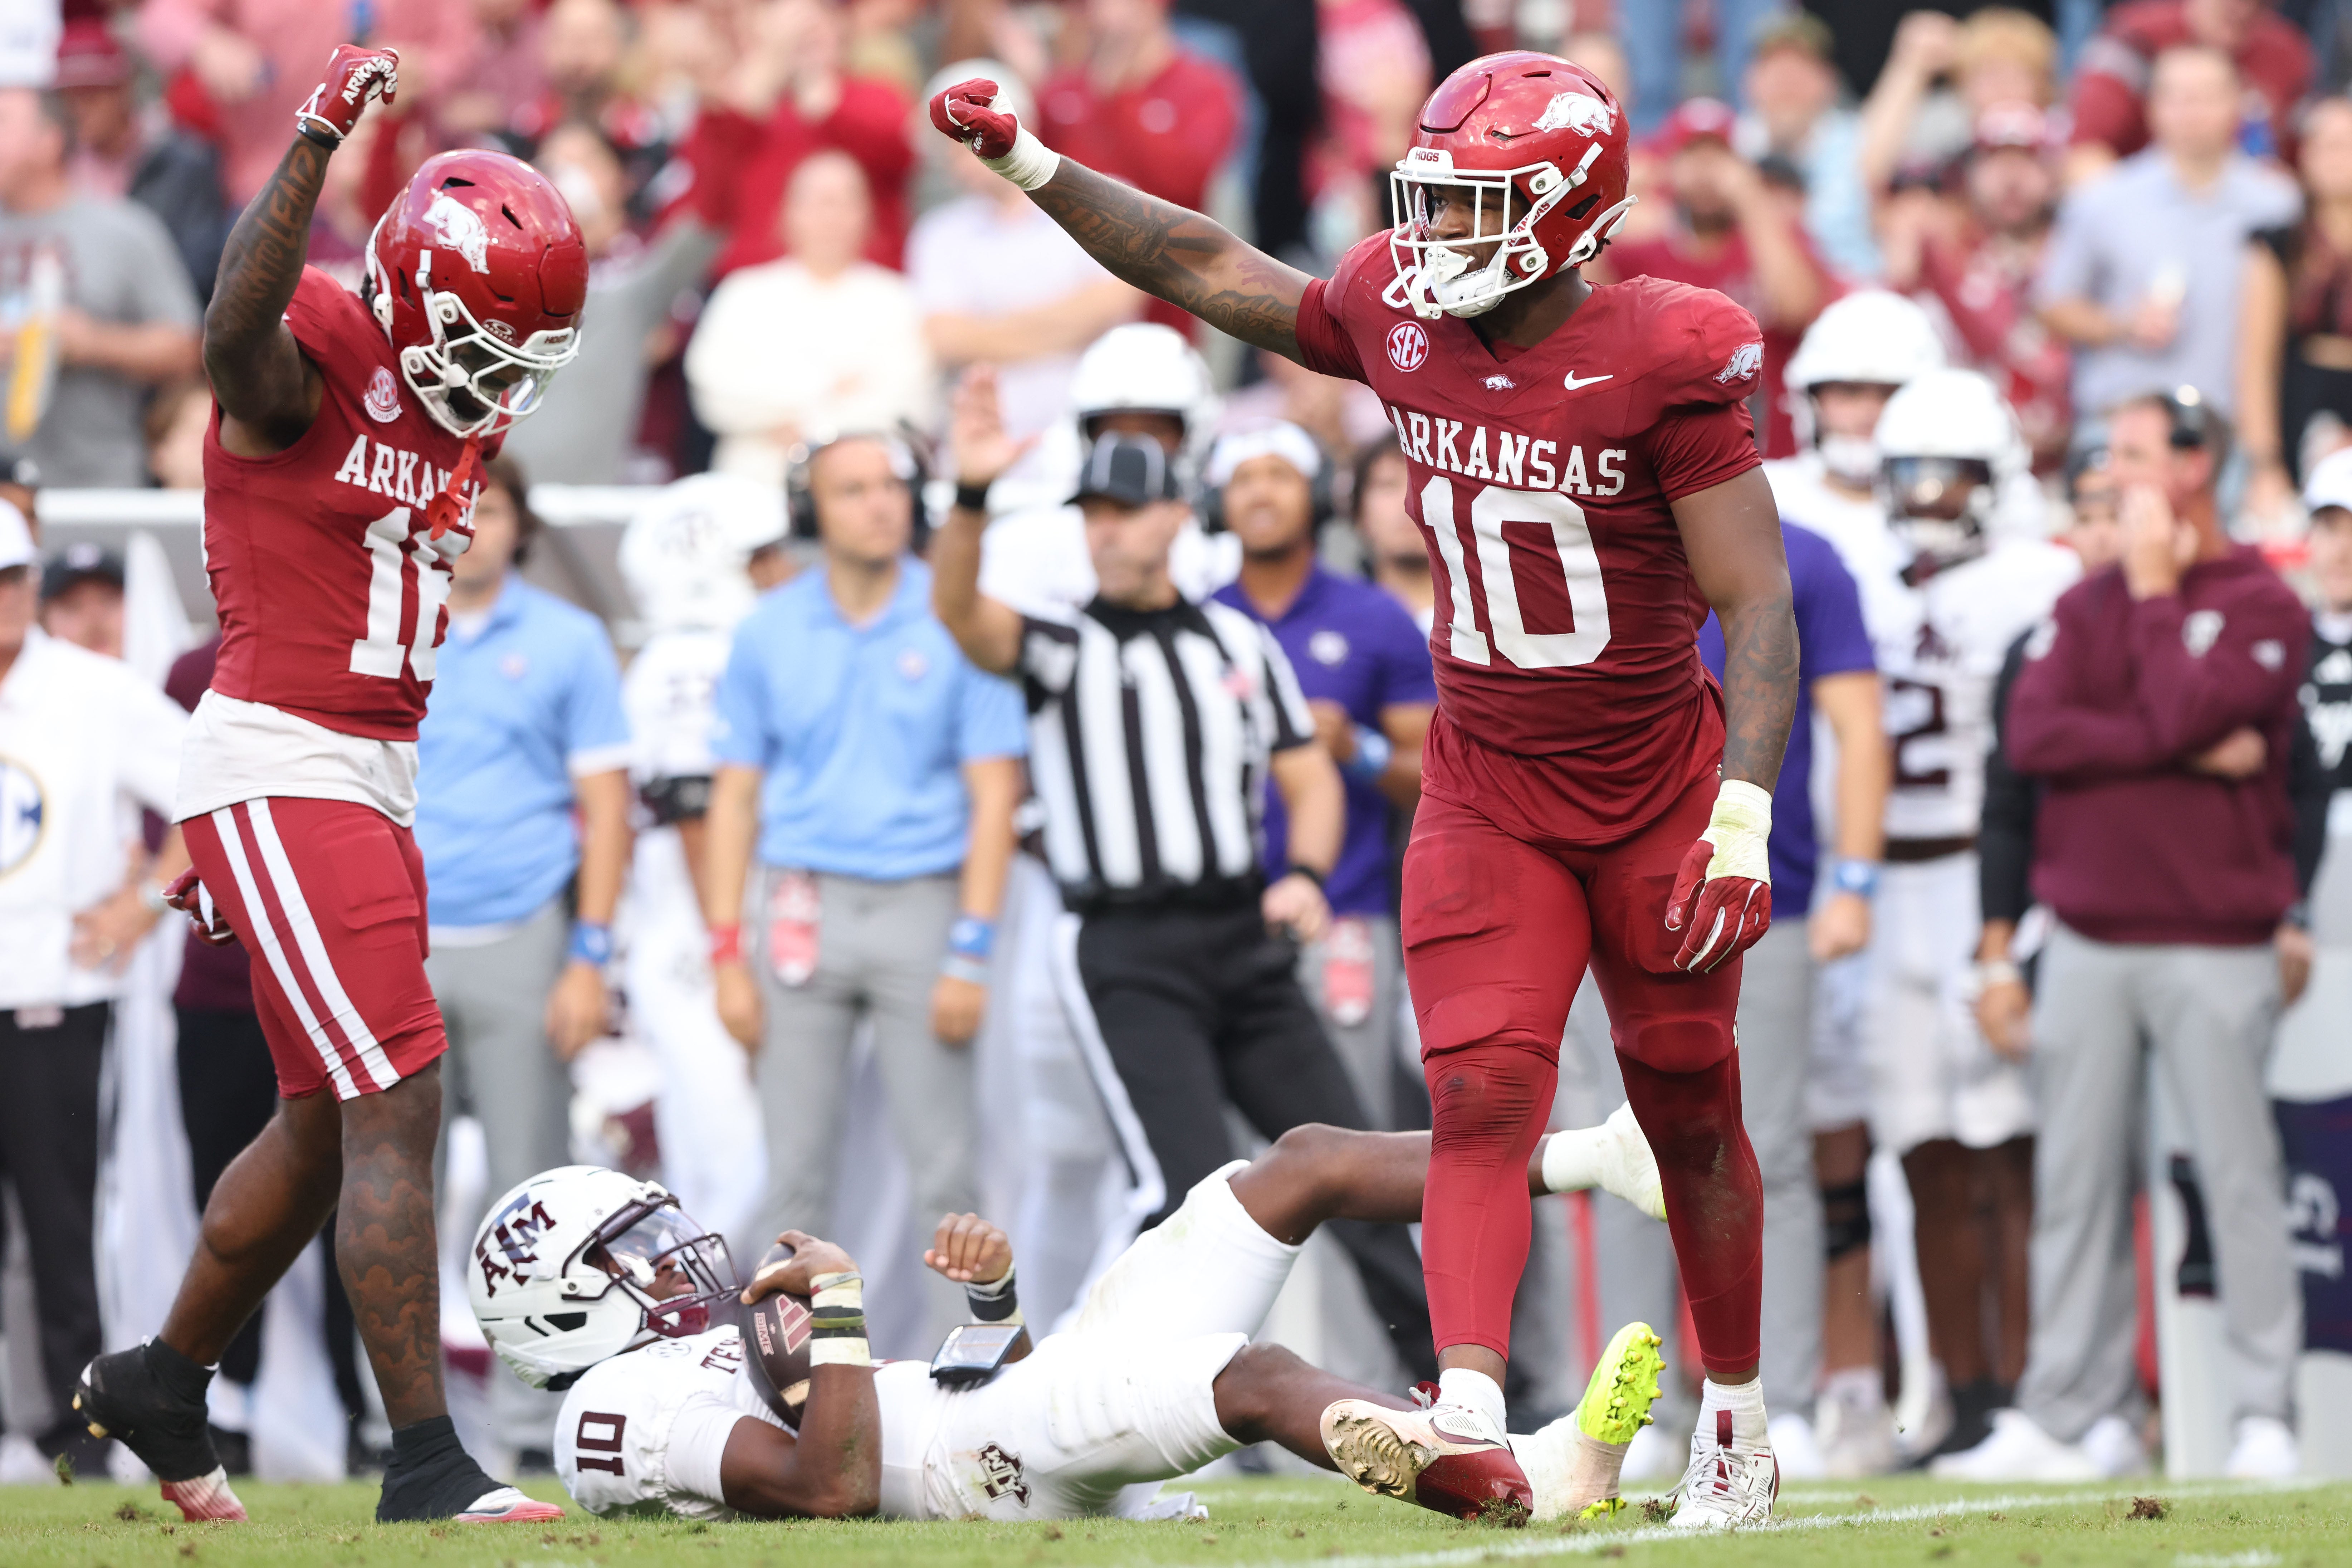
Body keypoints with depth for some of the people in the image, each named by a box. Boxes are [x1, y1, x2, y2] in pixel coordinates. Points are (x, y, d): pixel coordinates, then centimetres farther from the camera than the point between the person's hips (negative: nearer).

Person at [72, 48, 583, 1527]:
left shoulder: (450, 426, 13)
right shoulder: (308, 364, -14)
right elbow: (240, 326, -37)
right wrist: (320, 143, -45)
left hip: (373, 782, 9)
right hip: (277, 773, -9)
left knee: (328, 1125, 18)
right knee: (398, 1110, -12)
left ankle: (161, 1383, 35)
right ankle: (426, 1460, -11)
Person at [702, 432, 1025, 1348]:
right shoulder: (769, 634, 7)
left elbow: (994, 797, -1)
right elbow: (734, 799, 10)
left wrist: (971, 953, -8)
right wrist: (728, 953, 2)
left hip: (921, 906, -2)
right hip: (801, 910, 2)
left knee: (944, 1167, -4)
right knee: (795, 1172, 2)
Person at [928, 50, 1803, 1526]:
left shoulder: (1664, 359, -18)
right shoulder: (1400, 318, -3)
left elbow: (1759, 604, -17)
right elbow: (1209, 271, 12)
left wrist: (1740, 821, -24)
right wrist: (1029, 164, 8)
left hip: (1660, 788, -3)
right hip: (1487, 790, 3)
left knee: (1690, 1113, 9)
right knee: (1482, 1096, -14)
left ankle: (1738, 1421, 27)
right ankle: (1474, 1427, -28)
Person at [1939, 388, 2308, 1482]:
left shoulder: (2261, 605, -2)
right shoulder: (2087, 604, 13)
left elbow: (2181, 711, -18)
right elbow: (2034, 736, -3)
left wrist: (2156, 589, -5)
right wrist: (2192, 754, -12)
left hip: (2213, 942, -5)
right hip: (2089, 940, 5)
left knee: (2239, 1180, -4)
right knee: (2077, 1184, 4)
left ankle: (2264, 1419, 0)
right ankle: (2068, 1415, 8)